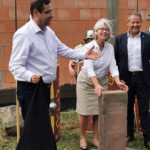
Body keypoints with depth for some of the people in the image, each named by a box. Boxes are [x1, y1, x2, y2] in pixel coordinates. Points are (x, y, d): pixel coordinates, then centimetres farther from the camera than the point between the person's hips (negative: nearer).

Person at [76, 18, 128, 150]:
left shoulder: (110, 48, -4)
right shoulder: (89, 47, -19)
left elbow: (113, 66, -12)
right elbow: (89, 68, -29)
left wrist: (118, 81, -29)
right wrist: (96, 85, -41)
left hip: (102, 81, 4)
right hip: (86, 81, -4)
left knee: (99, 112, 4)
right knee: (85, 112, 0)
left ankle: (95, 138, 19)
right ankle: (83, 137, 19)